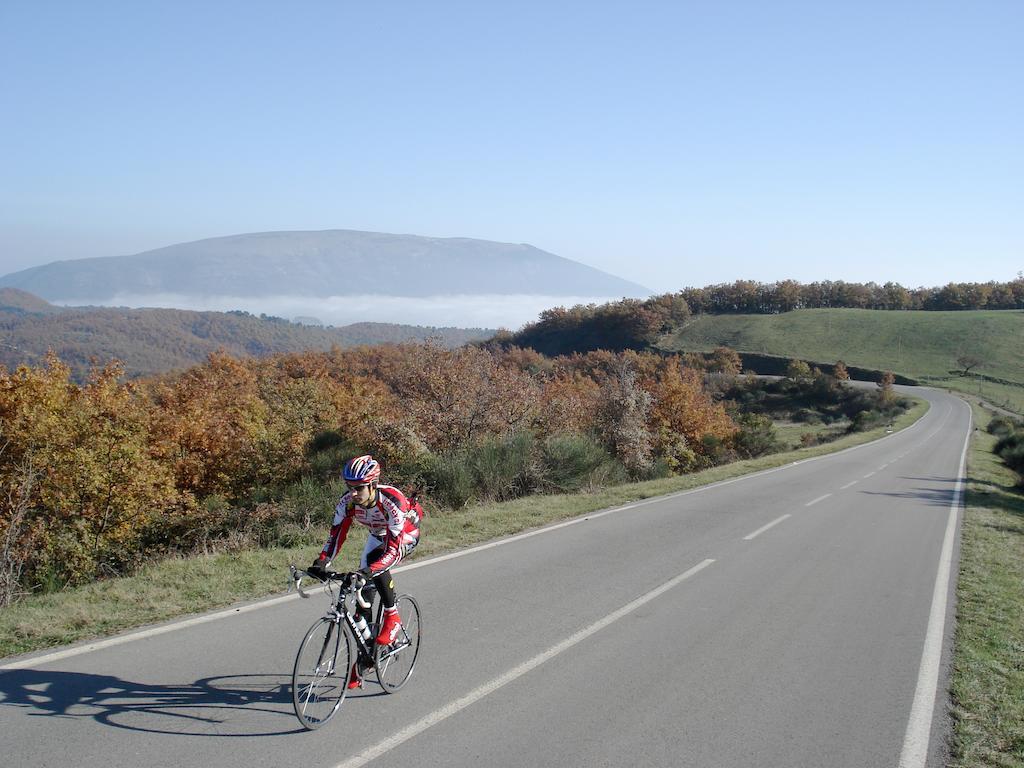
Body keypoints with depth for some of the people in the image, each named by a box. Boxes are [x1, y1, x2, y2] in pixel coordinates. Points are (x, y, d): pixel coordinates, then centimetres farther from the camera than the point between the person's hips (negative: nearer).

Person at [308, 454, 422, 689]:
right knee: (364, 591, -5)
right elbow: (336, 535, -21)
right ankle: (362, 661, 6)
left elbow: (394, 549, -43)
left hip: (406, 536, -5)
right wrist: (321, 563, -37)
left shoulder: (391, 501, -40)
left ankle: (392, 617, -12)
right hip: (378, 536, 5)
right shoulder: (348, 501, -25)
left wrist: (369, 570, -56)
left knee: (376, 565, -35)